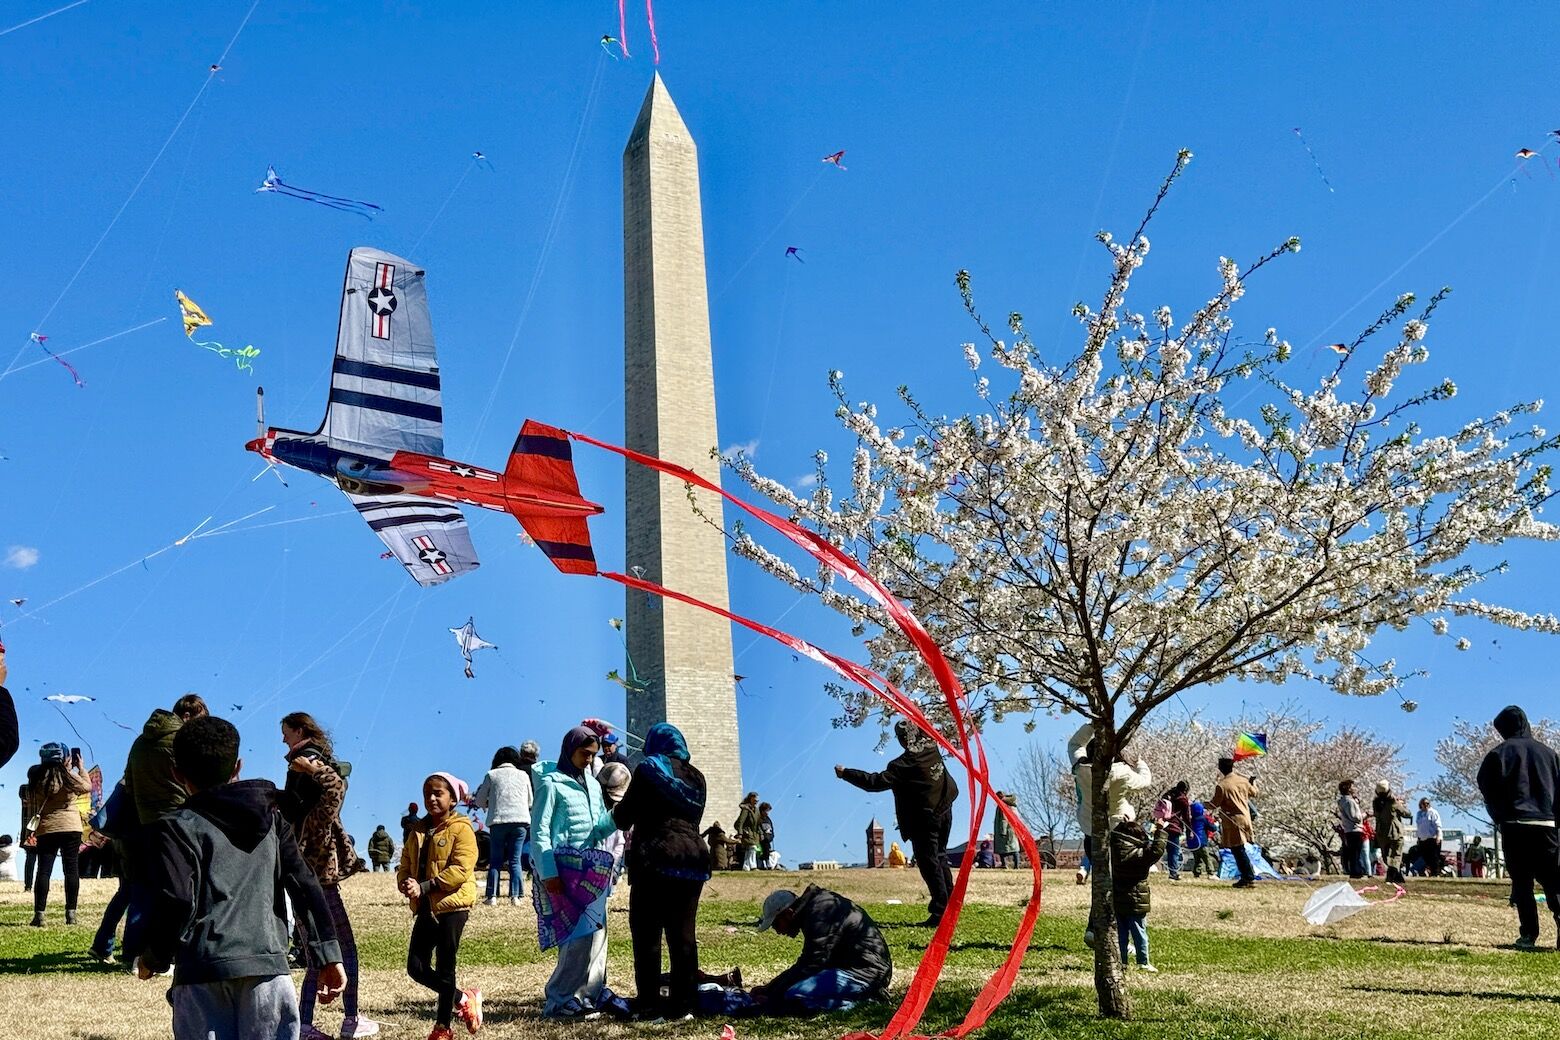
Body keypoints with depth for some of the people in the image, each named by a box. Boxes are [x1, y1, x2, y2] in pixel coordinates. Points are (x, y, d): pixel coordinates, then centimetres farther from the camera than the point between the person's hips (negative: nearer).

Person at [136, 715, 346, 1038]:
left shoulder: (174, 827, 3)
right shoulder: (271, 818, 14)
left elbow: (175, 902, -10)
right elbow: (305, 886, 8)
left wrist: (152, 958, 7)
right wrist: (329, 957, 8)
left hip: (204, 974, -3)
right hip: (269, 966, 3)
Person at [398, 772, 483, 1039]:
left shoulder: (461, 829, -8)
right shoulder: (418, 831, 14)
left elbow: (461, 870, -18)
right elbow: (405, 865, 12)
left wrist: (424, 887, -23)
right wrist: (405, 884, -11)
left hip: (452, 906, -7)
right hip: (426, 908, 7)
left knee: (444, 968, 1)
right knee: (416, 967, 6)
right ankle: (463, 1000, 25)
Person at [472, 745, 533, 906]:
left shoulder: (491, 775, 8)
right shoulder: (523, 775, 12)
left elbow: (479, 802, 11)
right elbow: (530, 802, 19)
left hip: (498, 821, -1)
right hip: (521, 820, 1)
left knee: (495, 861, 8)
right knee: (515, 861, 5)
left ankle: (492, 896, 2)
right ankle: (515, 896, -2)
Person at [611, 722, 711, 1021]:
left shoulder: (648, 769, -1)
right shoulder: (696, 776, 15)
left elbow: (623, 818, 2)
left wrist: (617, 812, 23)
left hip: (656, 859, -5)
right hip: (693, 857, 5)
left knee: (647, 935, -1)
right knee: (683, 935, 7)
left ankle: (649, 1005, -2)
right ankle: (682, 1004, 8)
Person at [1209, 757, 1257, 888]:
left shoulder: (1221, 786, -16)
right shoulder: (1243, 781, 3)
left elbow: (1214, 805, -11)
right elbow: (1254, 793, 22)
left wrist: (1206, 803, 11)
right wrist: (1254, 783, 43)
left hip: (1233, 822, -7)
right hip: (1245, 819, 7)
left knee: (1238, 851, -2)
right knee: (1240, 850, 17)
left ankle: (1250, 879, -3)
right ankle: (1247, 877, 20)